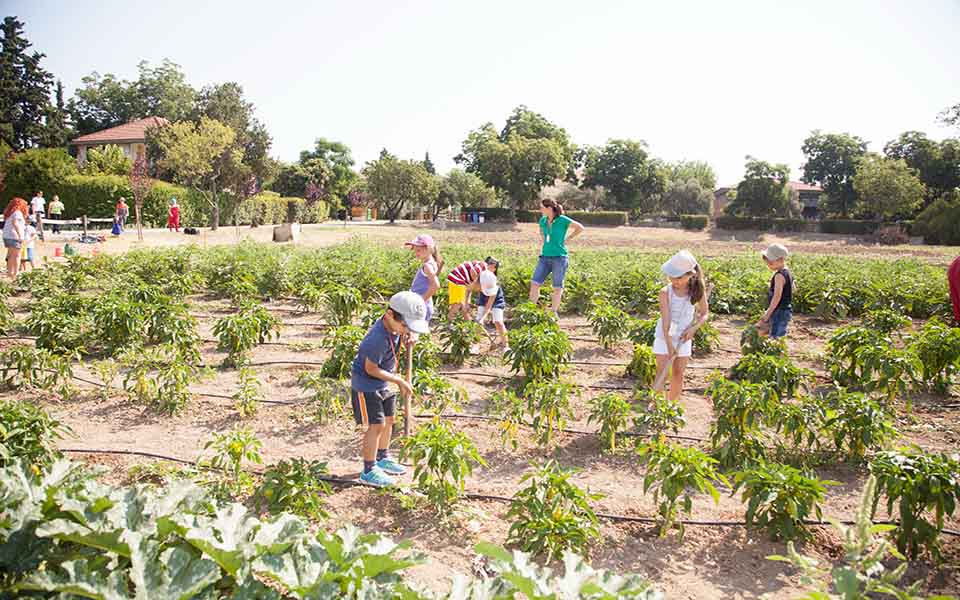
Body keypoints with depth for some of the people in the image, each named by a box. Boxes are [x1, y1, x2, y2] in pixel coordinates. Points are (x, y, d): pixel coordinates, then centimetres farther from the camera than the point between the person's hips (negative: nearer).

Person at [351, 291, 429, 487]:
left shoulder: (394, 327, -8)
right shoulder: (378, 338, -33)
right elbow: (371, 369, -26)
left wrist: (405, 338, -4)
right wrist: (399, 380, -22)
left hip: (384, 383, 9)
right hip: (366, 385, -9)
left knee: (389, 420, 18)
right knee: (376, 426, -5)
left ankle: (383, 458, 38)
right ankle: (369, 471, 9)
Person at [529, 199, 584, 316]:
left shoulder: (563, 220, -9)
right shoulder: (543, 220, 7)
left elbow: (580, 228, -2)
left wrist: (567, 239, -3)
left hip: (559, 257, -5)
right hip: (545, 257, 6)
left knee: (557, 287, 3)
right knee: (534, 283, -3)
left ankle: (554, 312, 12)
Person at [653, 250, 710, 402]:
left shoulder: (697, 292, -11)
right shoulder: (665, 292, -18)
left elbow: (705, 313, 2)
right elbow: (665, 320, -21)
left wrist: (694, 328, -16)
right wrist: (669, 344, -26)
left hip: (684, 338, 2)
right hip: (665, 337, -2)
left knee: (678, 374, 10)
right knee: (662, 374, 1)